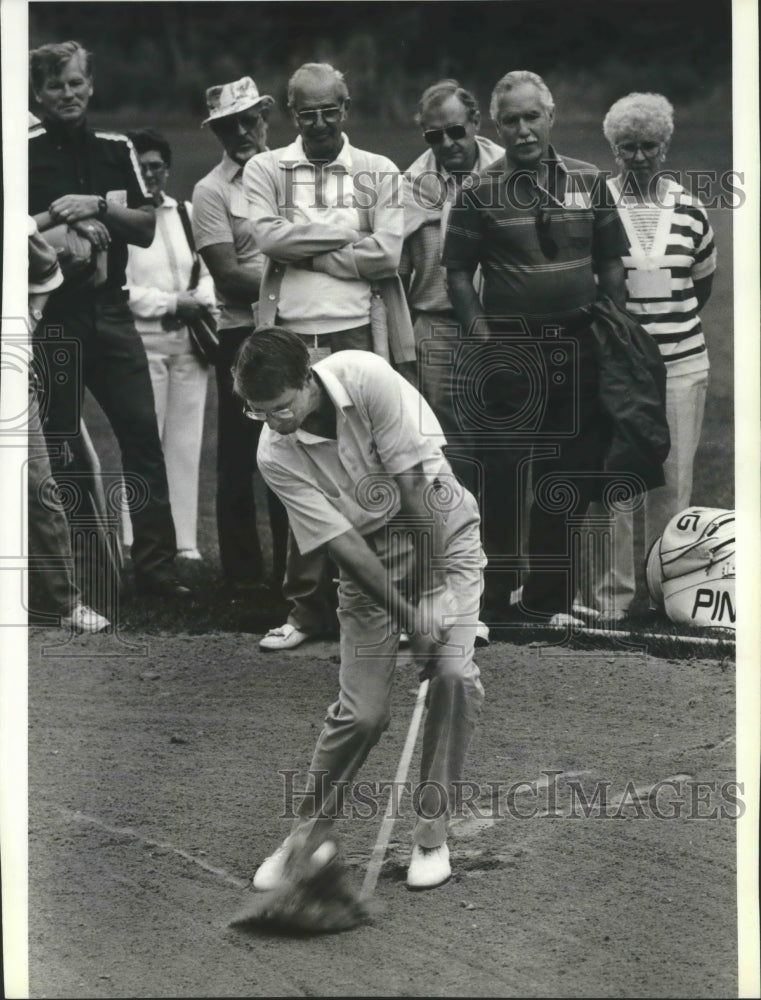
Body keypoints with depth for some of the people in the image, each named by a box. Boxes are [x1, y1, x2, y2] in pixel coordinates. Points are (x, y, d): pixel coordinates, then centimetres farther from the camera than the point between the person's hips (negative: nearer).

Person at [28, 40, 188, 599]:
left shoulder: (116, 150, 13)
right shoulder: (25, 151, -1)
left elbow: (146, 228, 8)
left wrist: (96, 207, -7)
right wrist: (65, 220, -14)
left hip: (109, 308, 4)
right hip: (51, 314, -4)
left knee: (142, 432, 0)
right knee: (58, 442, -2)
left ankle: (156, 565, 5)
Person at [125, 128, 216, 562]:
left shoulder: (186, 213, 12)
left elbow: (207, 270, 15)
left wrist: (202, 303, -5)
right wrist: (173, 304, -12)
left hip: (189, 342, 5)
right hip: (142, 342, -5)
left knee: (186, 446, 6)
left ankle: (186, 546, 11)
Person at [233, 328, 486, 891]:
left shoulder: (368, 379, -25)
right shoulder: (276, 456, -17)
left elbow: (416, 484, -22)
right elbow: (342, 543, -17)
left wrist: (438, 591, -20)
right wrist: (411, 617, -21)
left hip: (442, 532, -1)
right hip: (369, 558, 1)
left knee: (454, 674, -20)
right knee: (362, 711, -9)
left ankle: (432, 832, -4)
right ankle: (311, 833, 14)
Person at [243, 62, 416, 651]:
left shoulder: (380, 174, 8)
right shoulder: (266, 170, 9)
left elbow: (387, 254, -6)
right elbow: (268, 235, -8)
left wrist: (303, 249, -5)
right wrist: (345, 231, -6)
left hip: (357, 334, 0)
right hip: (292, 337, 1)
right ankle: (307, 607, 5)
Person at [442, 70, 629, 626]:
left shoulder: (589, 183, 8)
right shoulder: (480, 193, 0)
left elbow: (612, 266, 11)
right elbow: (458, 272, 1)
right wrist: (481, 333, -9)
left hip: (578, 349, 3)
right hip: (509, 350, -3)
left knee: (574, 475, 6)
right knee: (504, 473, -1)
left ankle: (549, 596, 16)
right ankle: (495, 596, 7)